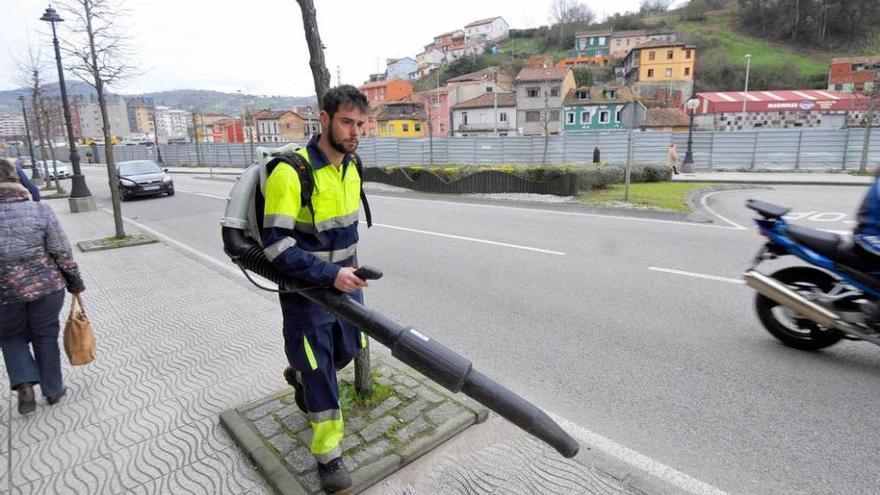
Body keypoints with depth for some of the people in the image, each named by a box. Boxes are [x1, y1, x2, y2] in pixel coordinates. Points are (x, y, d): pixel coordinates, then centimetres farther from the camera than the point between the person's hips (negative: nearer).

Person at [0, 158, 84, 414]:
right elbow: (62, 253, -7)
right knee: (46, 338, 15)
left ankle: (25, 384, 9)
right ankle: (53, 390, 25)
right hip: (47, 288, 0)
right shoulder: (40, 211, -10)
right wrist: (75, 283, 5)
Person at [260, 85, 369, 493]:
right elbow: (276, 245, -24)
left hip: (344, 282, 7)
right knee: (320, 374, 4)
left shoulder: (351, 166, 0)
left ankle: (298, 376, 54)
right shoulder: (290, 173, -23)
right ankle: (328, 455, 24)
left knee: (346, 352, 22)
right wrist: (329, 275, -30)